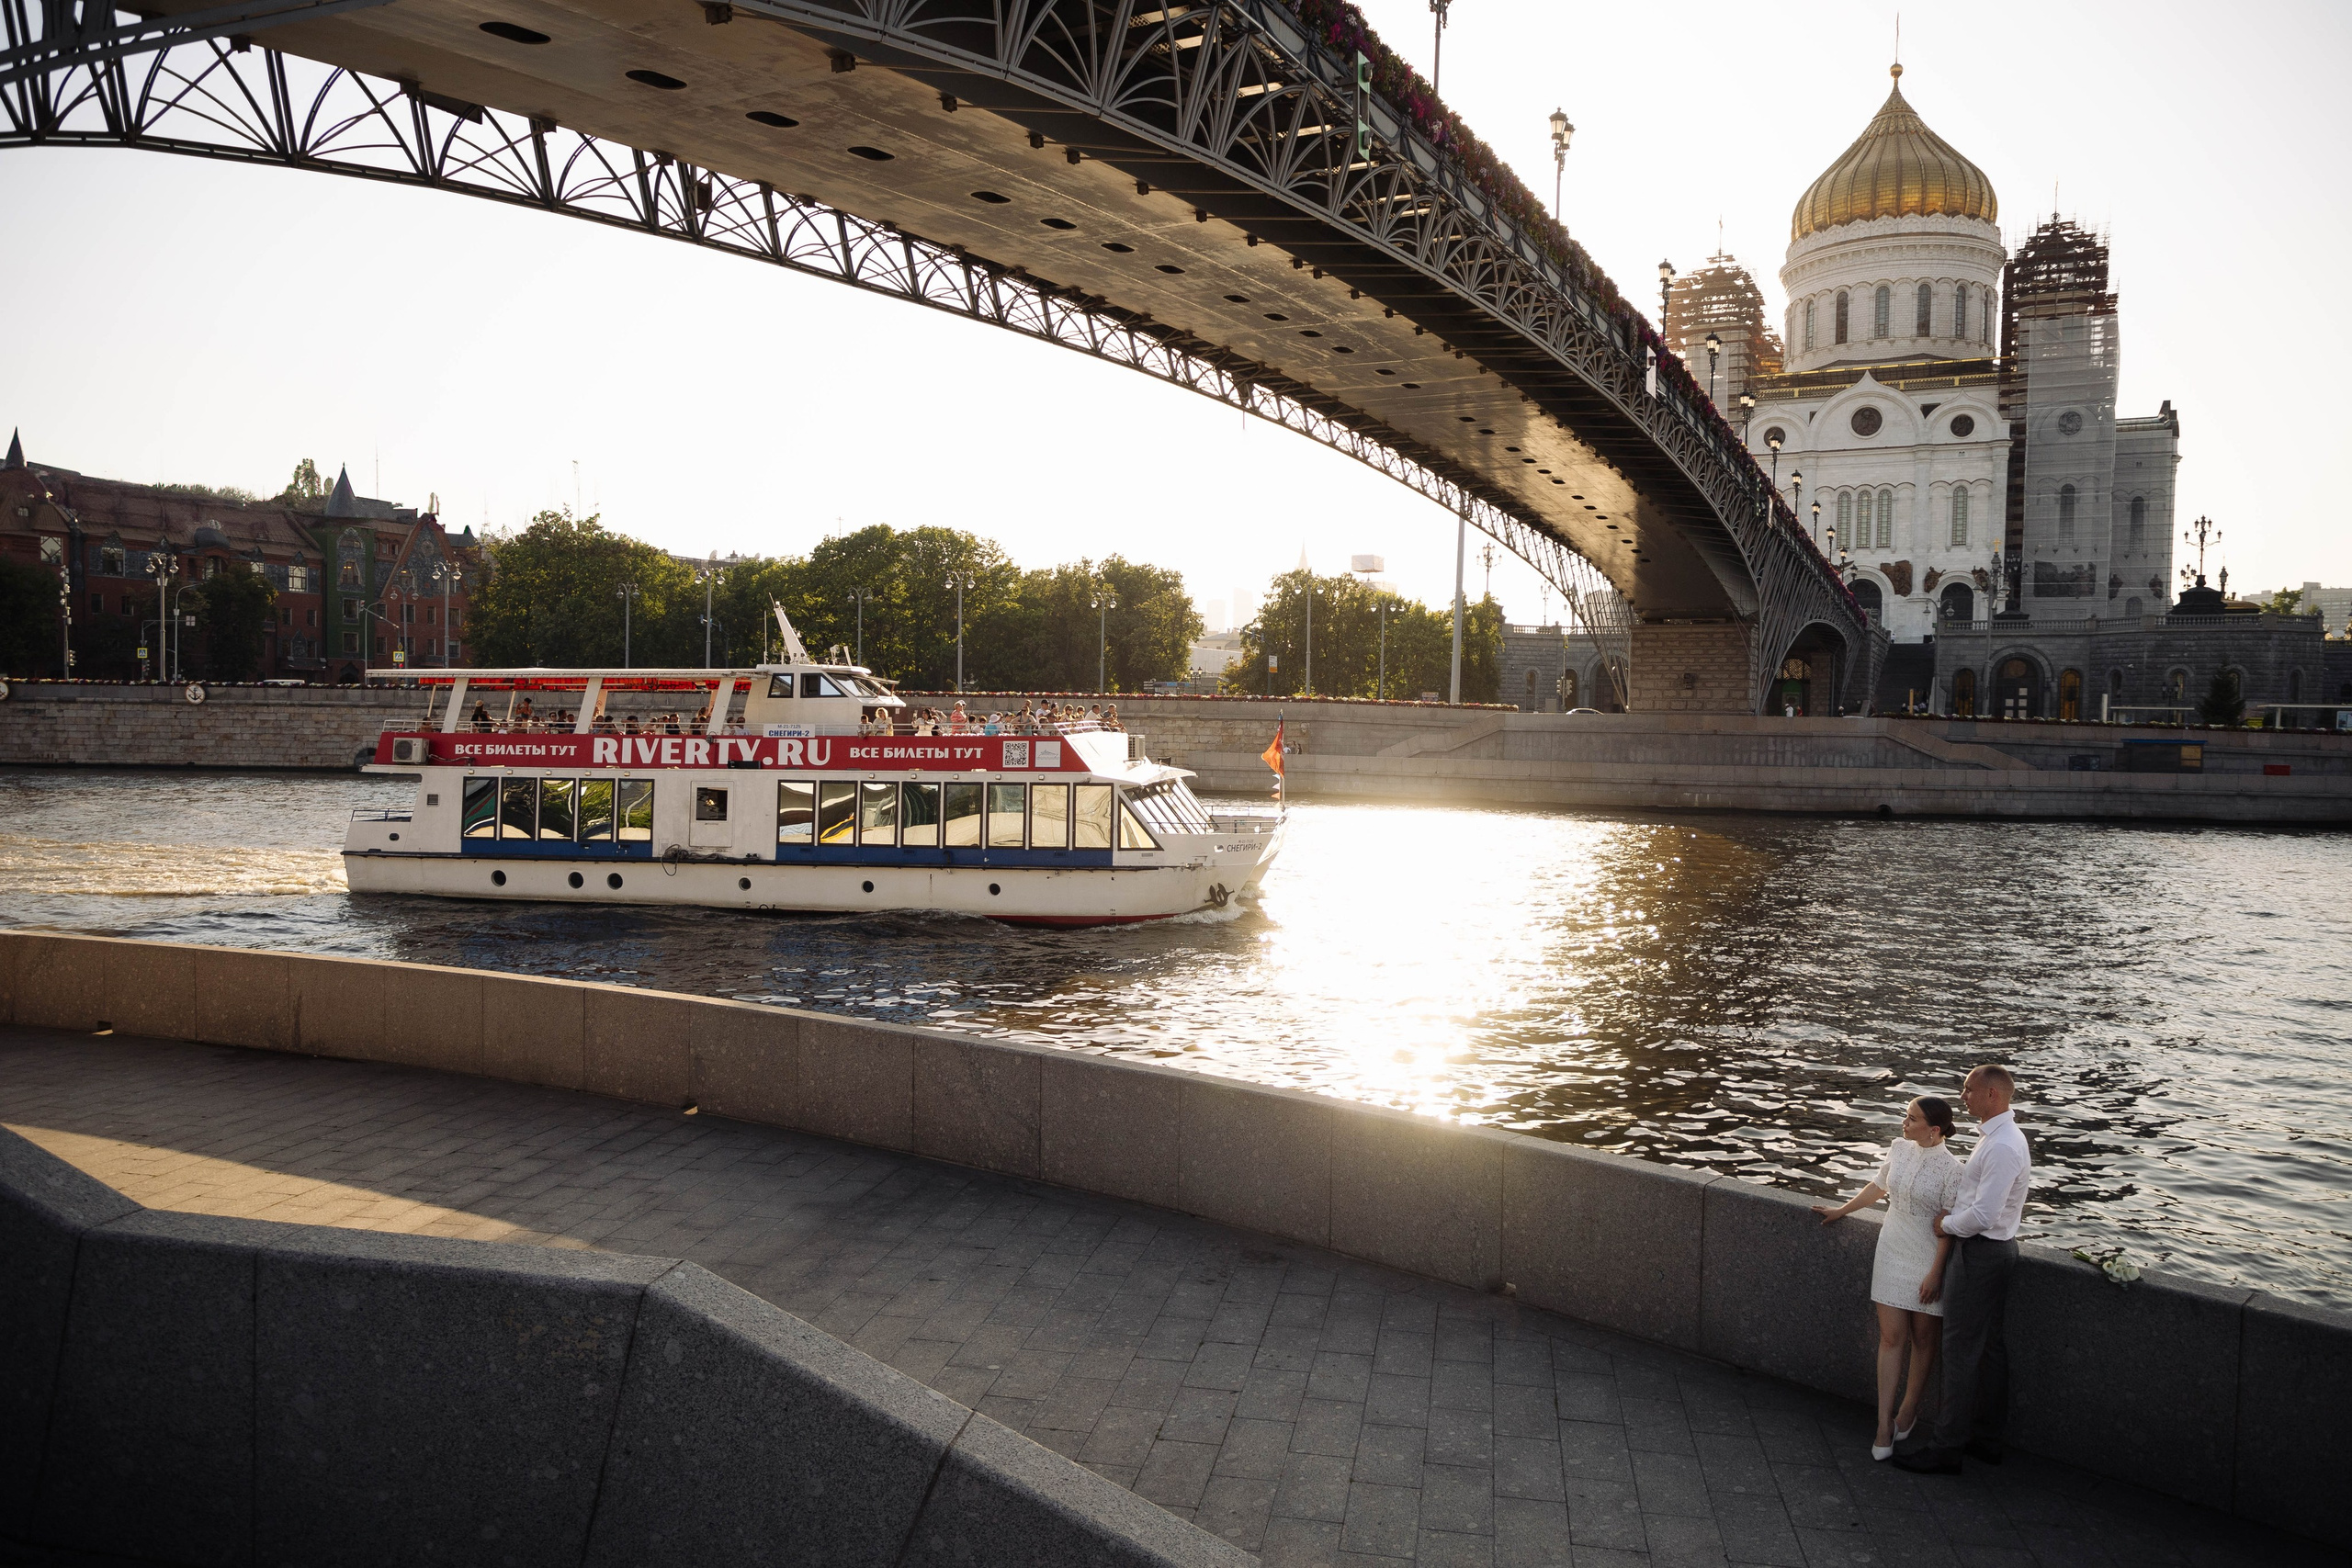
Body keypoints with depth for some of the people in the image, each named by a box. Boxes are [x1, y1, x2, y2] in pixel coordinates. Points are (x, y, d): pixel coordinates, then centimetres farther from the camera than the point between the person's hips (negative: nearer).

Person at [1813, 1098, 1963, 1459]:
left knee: (1923, 1339, 10)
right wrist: (1841, 1210, 29)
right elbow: (1877, 1187, 19)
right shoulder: (1898, 1148, 2)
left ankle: (1908, 1411, 29)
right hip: (1892, 1251, 4)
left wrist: (1935, 1273, -14)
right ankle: (1885, 1424, 3)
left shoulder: (1950, 1168, -15)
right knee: (1891, 1337, 2)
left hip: (1927, 1261, -4)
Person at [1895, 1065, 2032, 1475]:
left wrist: (1947, 1224, -11)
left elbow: (1984, 1215, -27)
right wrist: (1953, 1216, 9)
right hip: (1996, 1248, 10)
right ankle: (1987, 1438, 29)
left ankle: (1945, 1448, 5)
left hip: (1979, 1253, -10)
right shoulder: (1996, 1136, 9)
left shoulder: (2001, 1147, -24)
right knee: (1989, 1345, 17)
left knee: (1961, 1349, -2)